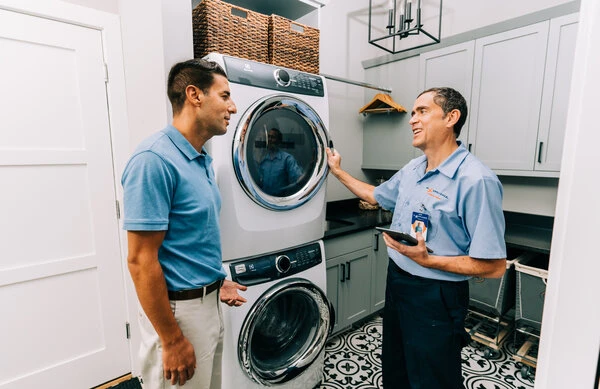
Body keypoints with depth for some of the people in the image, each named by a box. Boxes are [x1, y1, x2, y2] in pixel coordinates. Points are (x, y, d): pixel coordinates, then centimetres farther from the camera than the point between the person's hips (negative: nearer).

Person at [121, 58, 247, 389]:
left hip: (209, 303, 9)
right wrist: (172, 341, -17)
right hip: (179, 310, -8)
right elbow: (141, 260, -22)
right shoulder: (154, 160, -22)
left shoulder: (203, 160, 6)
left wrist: (217, 281, 12)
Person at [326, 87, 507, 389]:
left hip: (435, 298, -7)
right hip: (397, 281, 8)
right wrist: (338, 172, 15)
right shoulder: (412, 169, 2)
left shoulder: (476, 181, -23)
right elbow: (376, 195, 18)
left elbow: (494, 266, -22)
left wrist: (427, 260, -28)